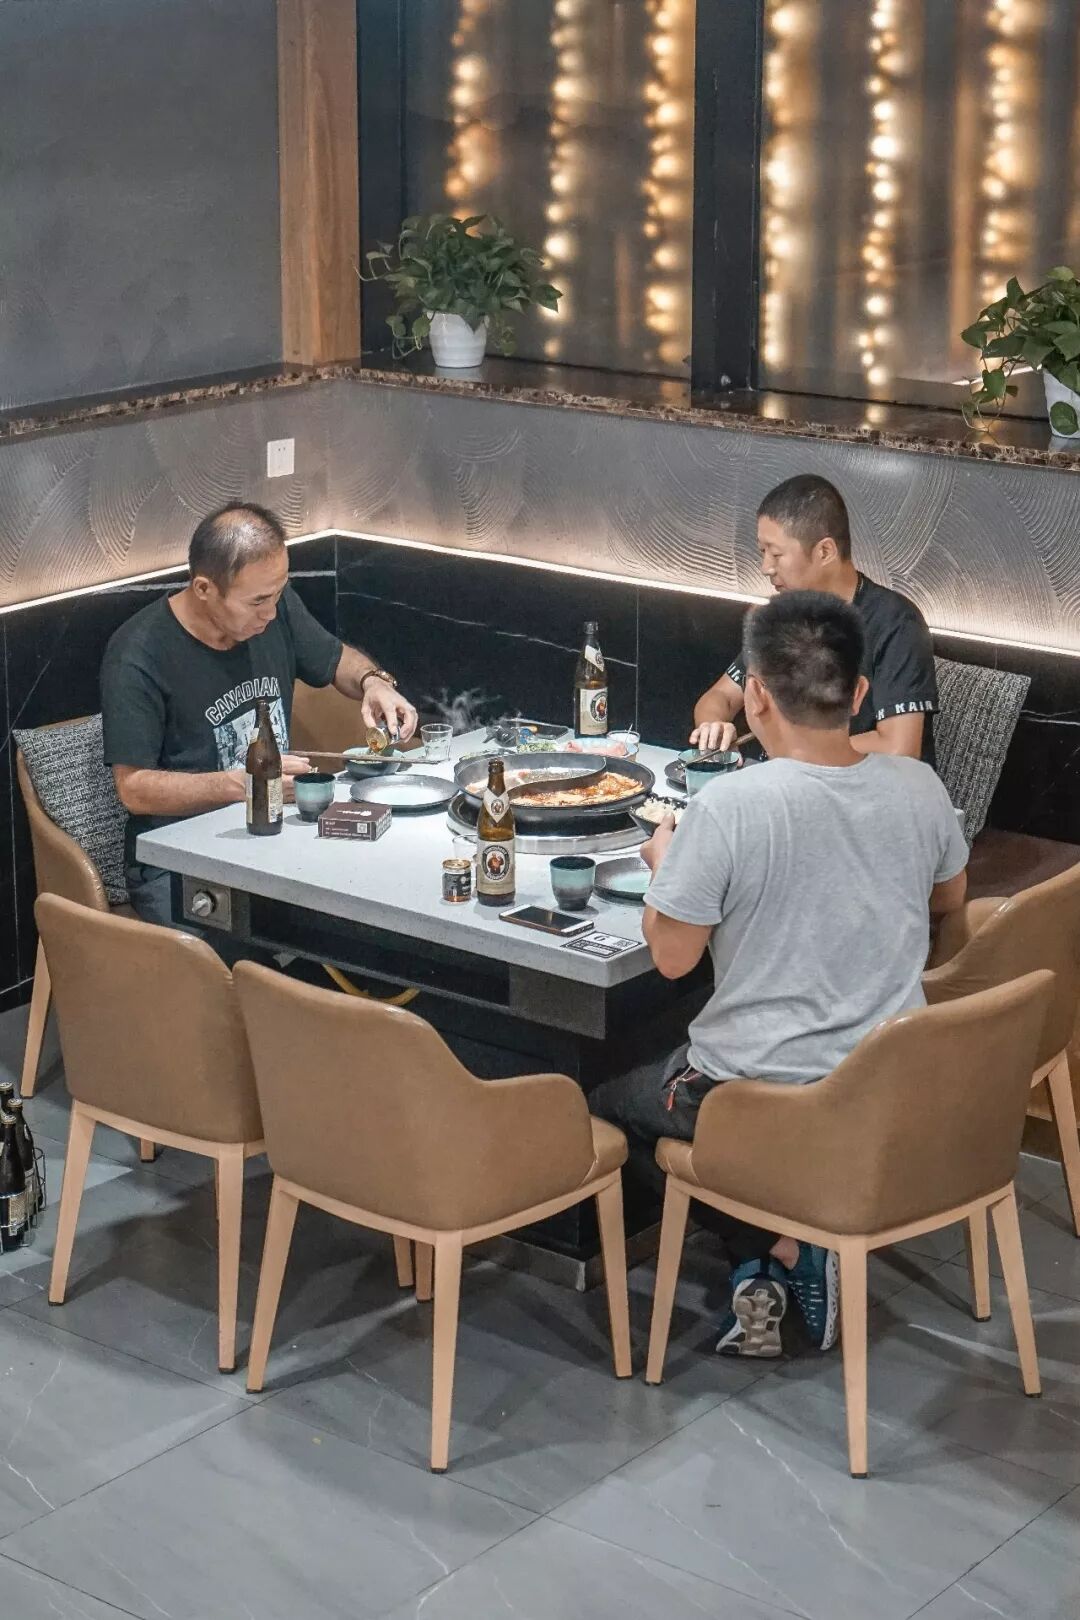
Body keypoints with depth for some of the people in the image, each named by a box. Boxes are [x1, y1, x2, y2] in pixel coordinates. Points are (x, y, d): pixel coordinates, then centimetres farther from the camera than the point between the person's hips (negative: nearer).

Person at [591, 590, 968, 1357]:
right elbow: (949, 899, 13)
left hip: (761, 1093, -6)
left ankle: (776, 1252, 7)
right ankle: (793, 1251, 12)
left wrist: (665, 866, 6)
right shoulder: (918, 786, -7)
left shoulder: (727, 806, -22)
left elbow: (672, 957, -12)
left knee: (613, 1105, 24)